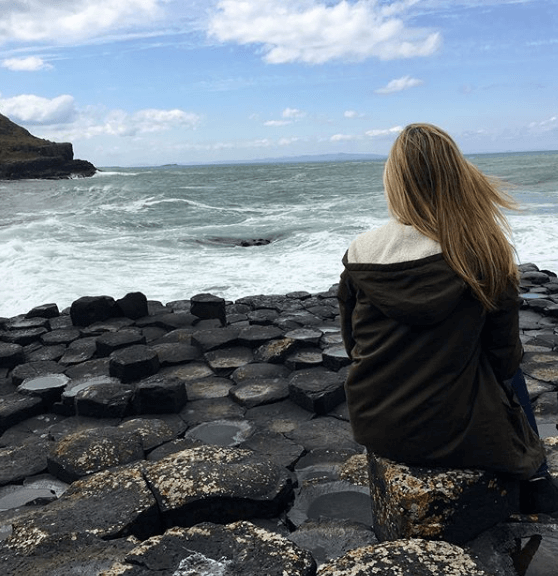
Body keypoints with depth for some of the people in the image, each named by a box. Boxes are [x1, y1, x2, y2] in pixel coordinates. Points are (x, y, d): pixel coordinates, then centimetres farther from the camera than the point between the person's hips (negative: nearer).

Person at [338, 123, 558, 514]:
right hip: (457, 434, -3)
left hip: (374, 427, 3)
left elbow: (353, 344, 0)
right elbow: (505, 354, -6)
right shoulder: (485, 255, -17)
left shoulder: (360, 254, -11)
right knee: (512, 379, 28)